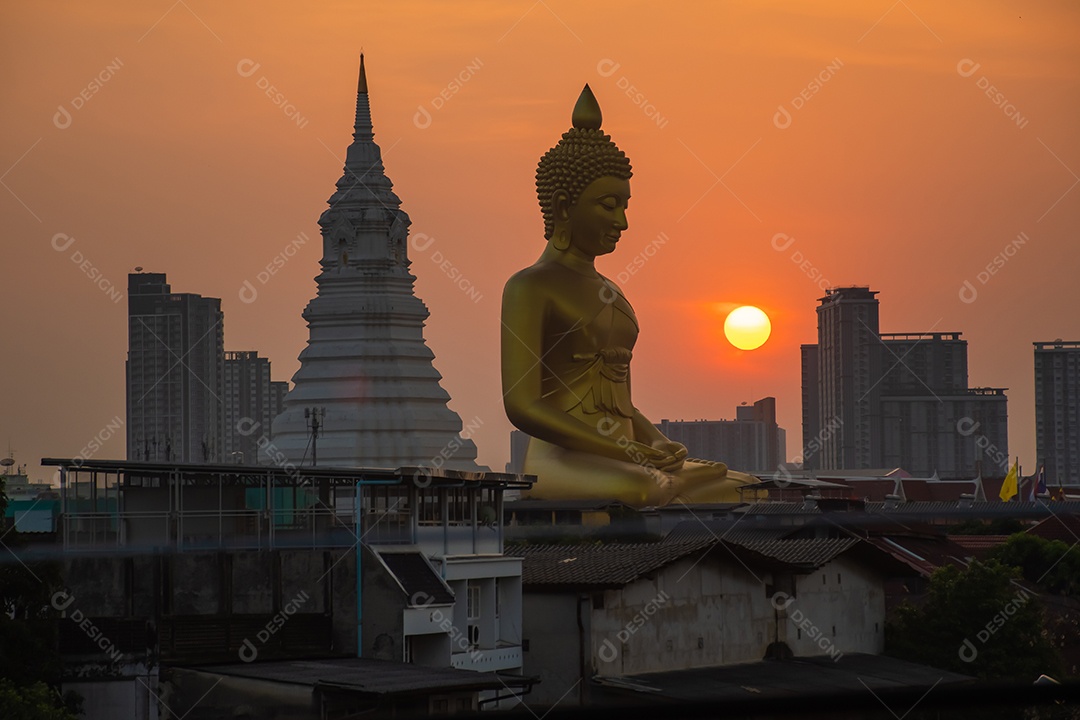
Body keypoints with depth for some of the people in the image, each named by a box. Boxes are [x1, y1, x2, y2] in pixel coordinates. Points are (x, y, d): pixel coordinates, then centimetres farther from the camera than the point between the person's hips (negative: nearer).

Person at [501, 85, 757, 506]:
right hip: (562, 466, -8)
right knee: (650, 492, -40)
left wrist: (661, 446, 1)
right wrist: (625, 452, -21)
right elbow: (522, 405, -13)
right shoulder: (529, 288, -2)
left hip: (622, 469, 9)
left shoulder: (610, 294, 24)